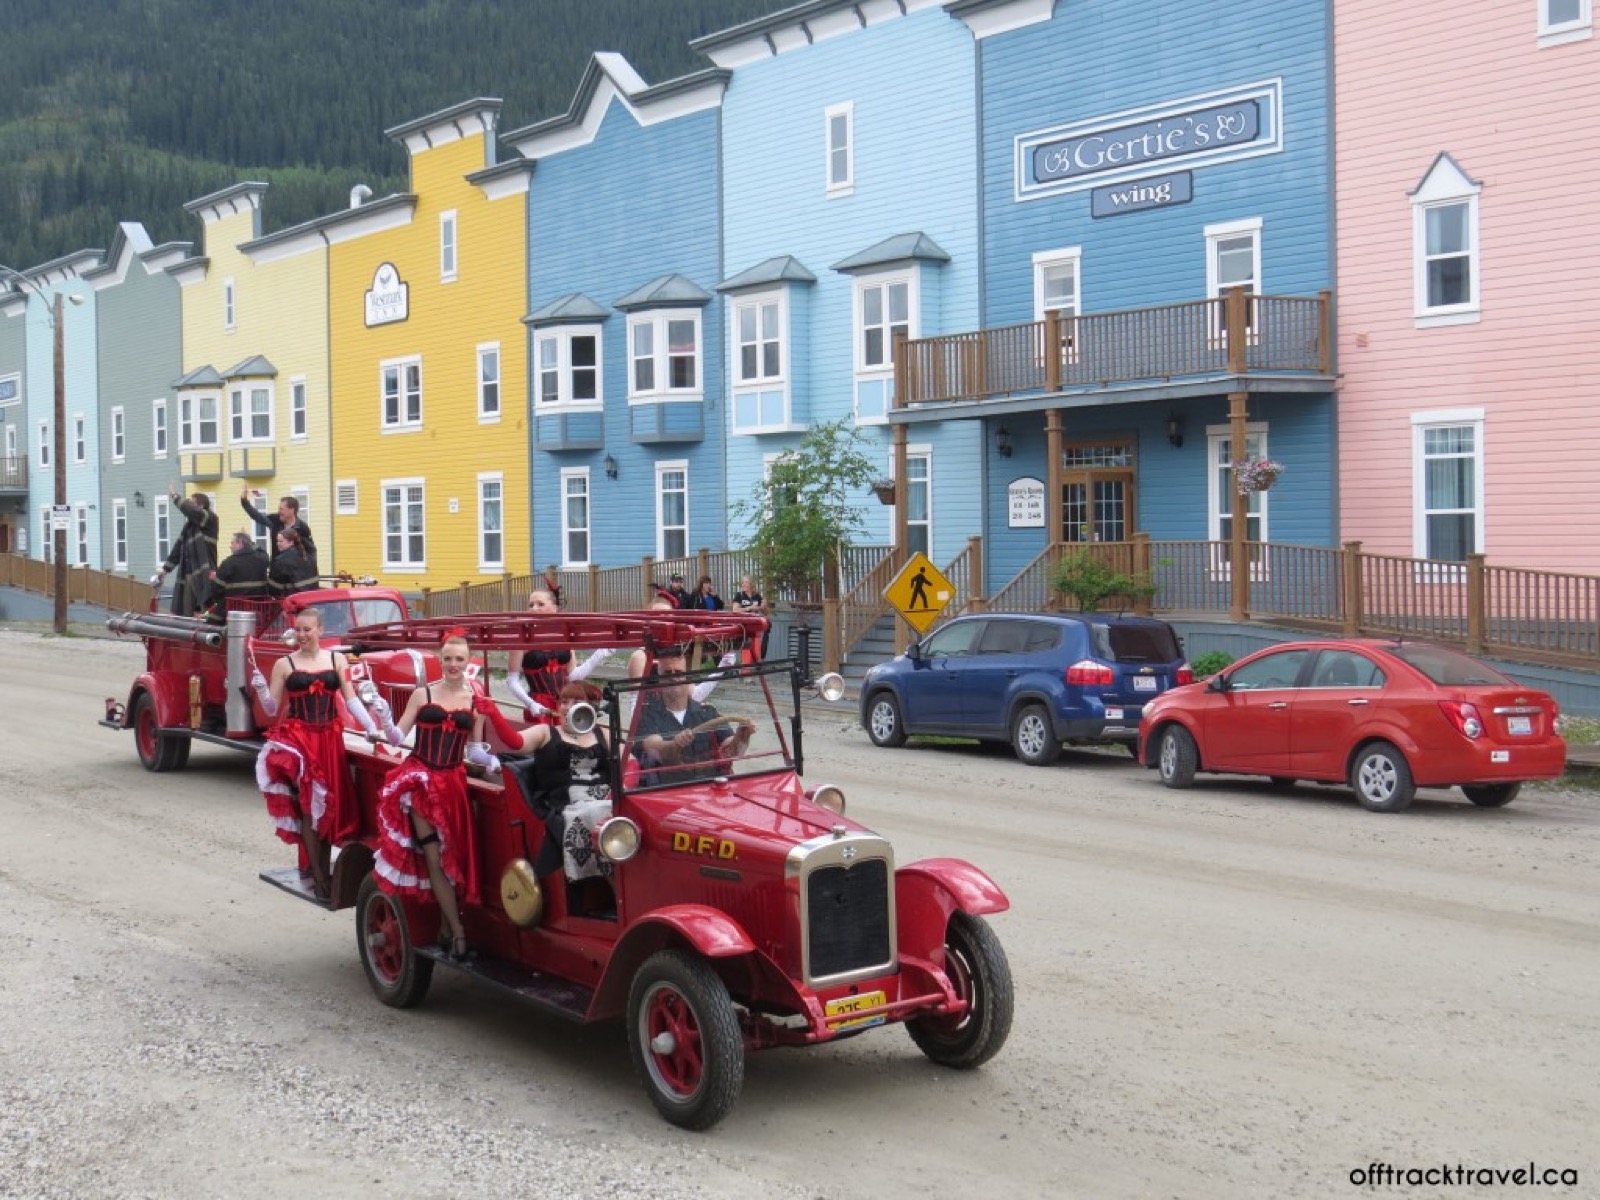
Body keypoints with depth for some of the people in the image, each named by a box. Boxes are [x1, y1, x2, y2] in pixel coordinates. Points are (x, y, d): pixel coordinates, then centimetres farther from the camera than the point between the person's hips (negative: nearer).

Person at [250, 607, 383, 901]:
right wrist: (260, 690, -17)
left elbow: (351, 700, 5)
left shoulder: (337, 659, 5)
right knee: (308, 805, -3)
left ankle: (324, 871, 15)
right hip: (297, 738, -2)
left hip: (329, 738, 2)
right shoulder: (284, 664, 1)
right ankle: (318, 876, 1)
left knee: (329, 805, 6)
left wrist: (372, 727, -6)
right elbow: (272, 709, 2)